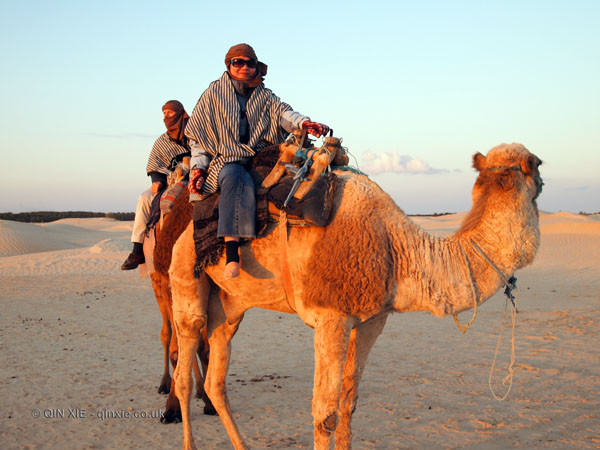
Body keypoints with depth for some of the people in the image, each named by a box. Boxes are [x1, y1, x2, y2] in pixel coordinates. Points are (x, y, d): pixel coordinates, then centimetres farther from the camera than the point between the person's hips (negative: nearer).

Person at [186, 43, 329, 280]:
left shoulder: (265, 96, 17)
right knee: (237, 179, -38)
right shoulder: (213, 94, 11)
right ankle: (232, 253, -49)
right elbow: (197, 135, 11)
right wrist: (198, 167, -2)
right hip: (226, 159, -4)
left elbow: (283, 112, -2)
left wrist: (303, 123, -25)